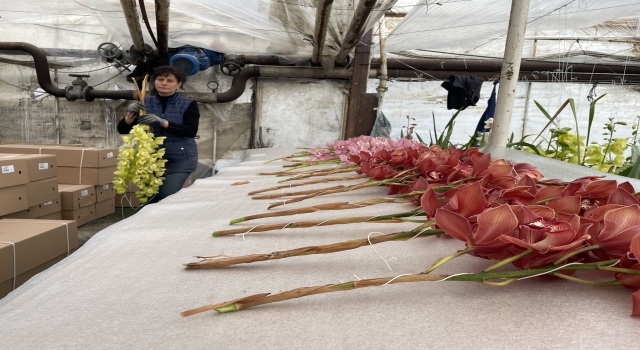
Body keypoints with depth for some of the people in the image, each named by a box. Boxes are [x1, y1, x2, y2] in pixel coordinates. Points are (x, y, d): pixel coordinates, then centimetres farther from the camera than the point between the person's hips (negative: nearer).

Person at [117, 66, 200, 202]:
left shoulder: (188, 105, -2)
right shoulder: (145, 103, 5)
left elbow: (191, 131, -16)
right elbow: (122, 129, 2)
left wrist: (162, 122, -25)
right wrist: (131, 114, -19)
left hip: (180, 160, -3)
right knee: (149, 200, 9)